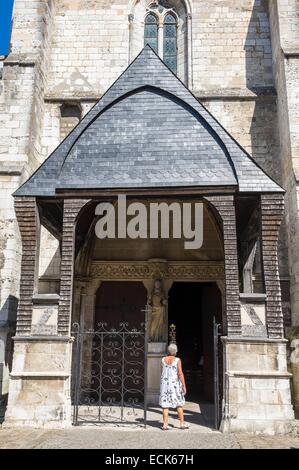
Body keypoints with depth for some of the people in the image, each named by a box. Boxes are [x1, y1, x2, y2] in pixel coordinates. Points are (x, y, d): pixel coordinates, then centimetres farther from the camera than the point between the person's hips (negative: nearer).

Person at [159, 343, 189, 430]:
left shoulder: (163, 359, 2)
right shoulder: (177, 360, -9)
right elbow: (180, 374, -12)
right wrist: (184, 386, -8)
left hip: (164, 383, 3)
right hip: (175, 383, -3)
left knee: (165, 405, 5)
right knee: (179, 404, 10)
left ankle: (165, 424, 3)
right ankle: (182, 423, 15)